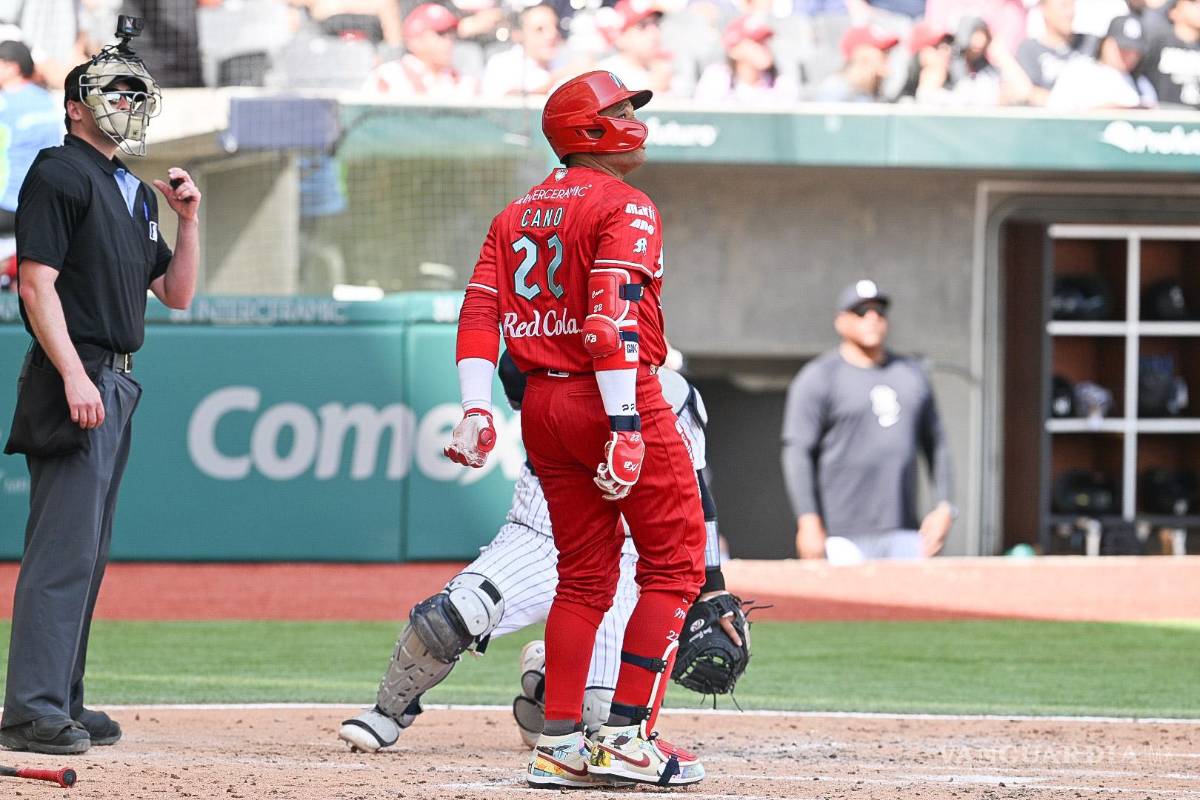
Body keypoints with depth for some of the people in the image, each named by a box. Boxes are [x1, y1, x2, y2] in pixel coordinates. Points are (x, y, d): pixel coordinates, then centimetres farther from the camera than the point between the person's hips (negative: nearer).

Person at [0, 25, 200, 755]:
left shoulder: (134, 194, 21)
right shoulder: (59, 174, -6)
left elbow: (177, 293, 24)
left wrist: (188, 219, 10)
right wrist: (74, 376, -23)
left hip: (114, 385, 10)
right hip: (74, 378, -10)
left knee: (87, 554, 11)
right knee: (64, 549, -14)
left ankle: (63, 702, 16)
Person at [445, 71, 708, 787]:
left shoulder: (518, 216, 15)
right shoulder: (625, 209, -8)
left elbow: (480, 314, 5)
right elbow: (612, 319, -20)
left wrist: (477, 410, -1)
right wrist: (626, 424, -24)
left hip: (542, 405, 8)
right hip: (617, 399, -8)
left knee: (584, 576, 15)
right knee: (676, 565, -1)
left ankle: (559, 745, 12)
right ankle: (627, 737, -8)